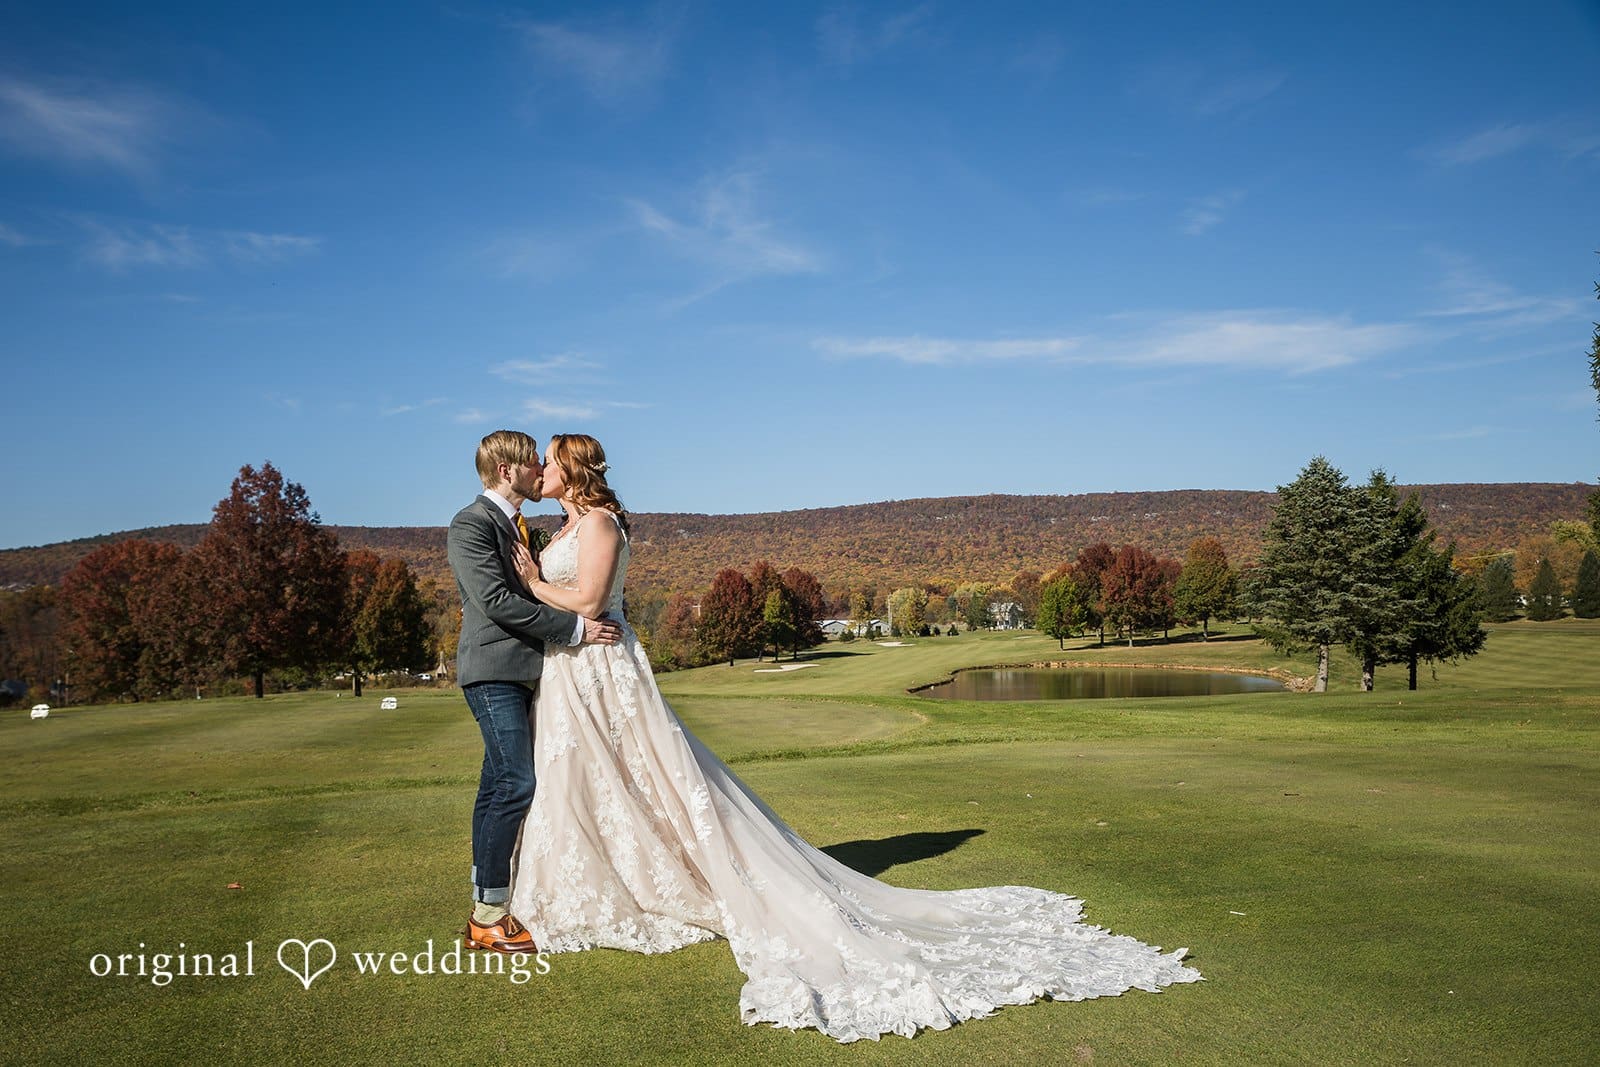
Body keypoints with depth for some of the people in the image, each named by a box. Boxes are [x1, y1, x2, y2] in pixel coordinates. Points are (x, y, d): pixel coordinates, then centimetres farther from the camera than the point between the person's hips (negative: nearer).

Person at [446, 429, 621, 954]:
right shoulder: (472, 523, -10)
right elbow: (497, 601, -19)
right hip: (494, 670, -9)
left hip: (521, 671, 9)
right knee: (516, 784, -13)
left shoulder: (520, 527, 20)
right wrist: (576, 628, -19)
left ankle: (487, 903, 16)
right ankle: (487, 917, -6)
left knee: (499, 785, 10)